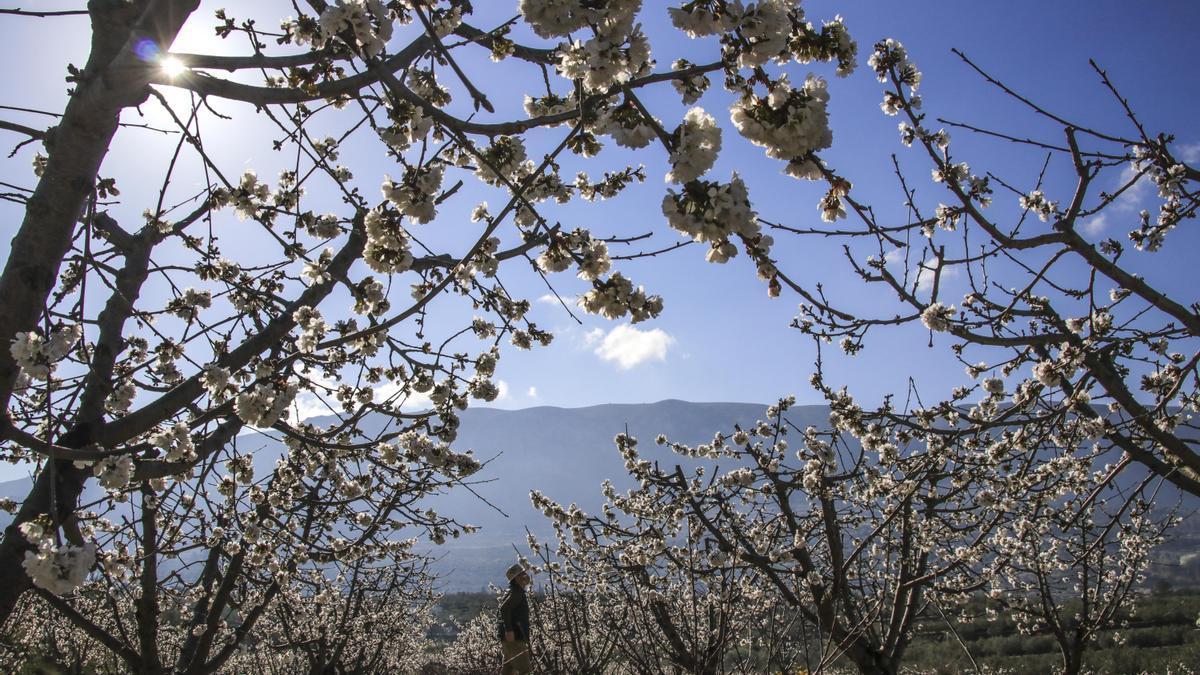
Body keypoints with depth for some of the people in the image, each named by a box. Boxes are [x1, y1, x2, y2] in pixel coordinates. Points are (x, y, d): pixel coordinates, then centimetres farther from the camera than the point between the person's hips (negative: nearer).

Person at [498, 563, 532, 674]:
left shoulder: (517, 592, 19)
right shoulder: (517, 592, -13)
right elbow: (504, 608, -29)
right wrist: (509, 630, -30)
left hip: (513, 638, 10)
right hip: (514, 638, -10)